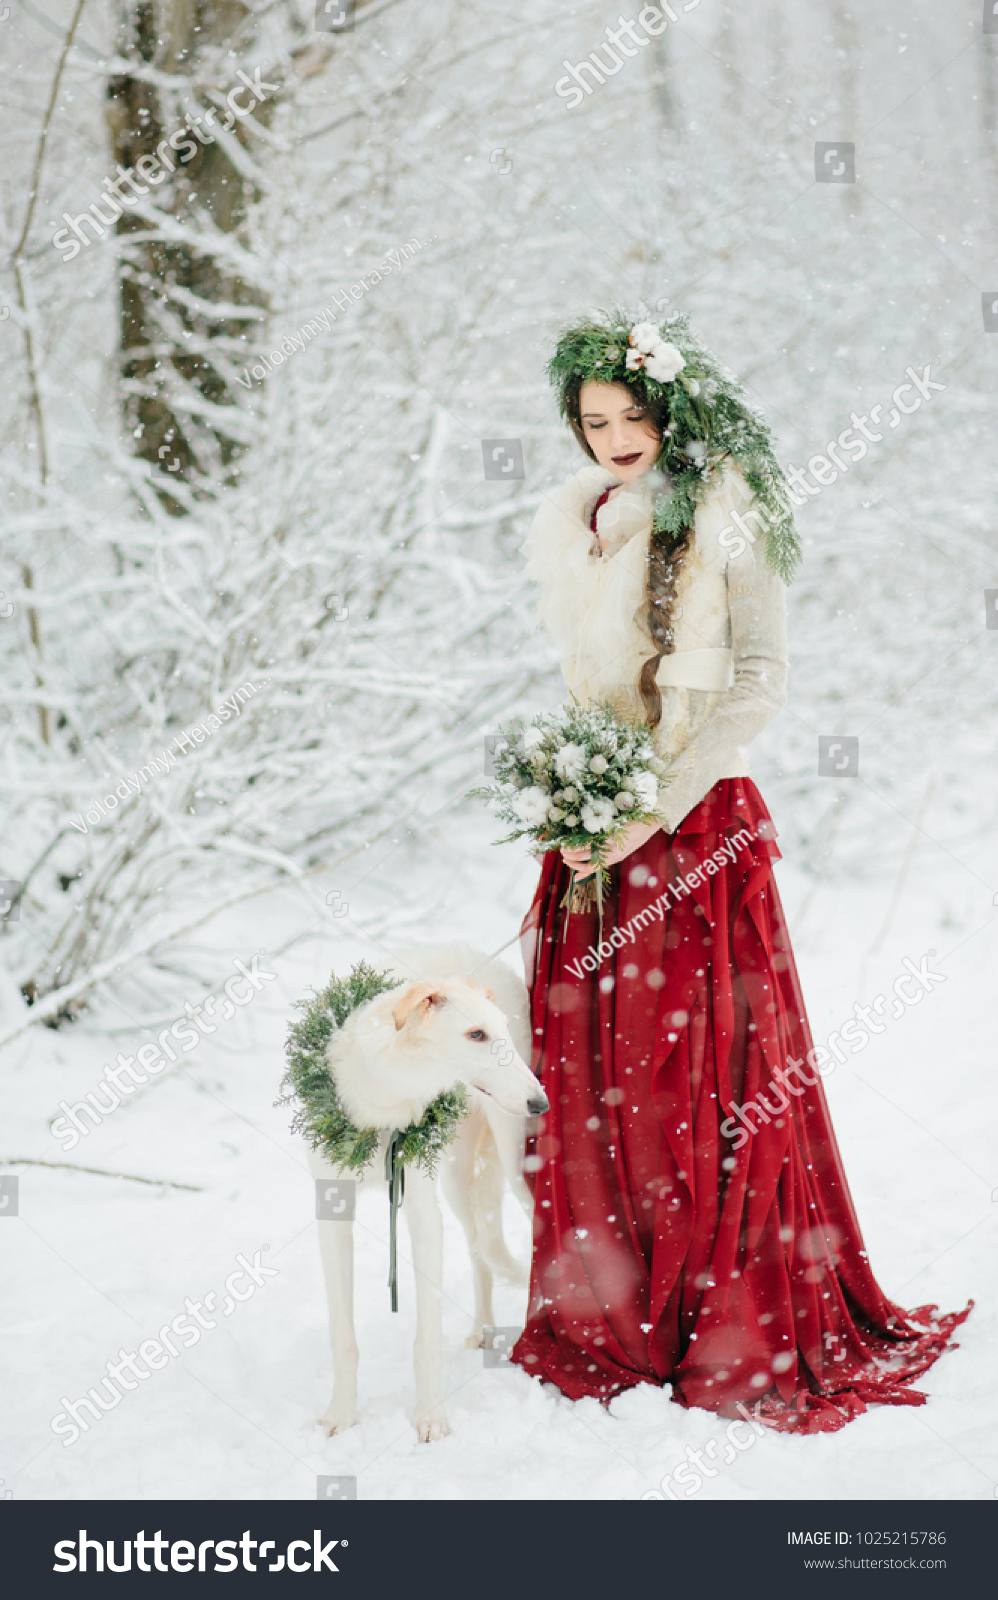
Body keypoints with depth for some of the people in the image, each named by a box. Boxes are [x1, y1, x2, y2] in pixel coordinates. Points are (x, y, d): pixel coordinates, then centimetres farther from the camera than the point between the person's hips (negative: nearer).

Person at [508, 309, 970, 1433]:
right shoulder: (574, 526, 12)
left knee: (704, 1078, -4)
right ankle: (609, 1321, 17)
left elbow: (761, 680, -10)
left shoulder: (727, 519, -6)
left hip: (696, 826, -6)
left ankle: (736, 1334, 7)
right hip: (597, 827, 6)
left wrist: (658, 806, -16)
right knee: (586, 1071, 5)